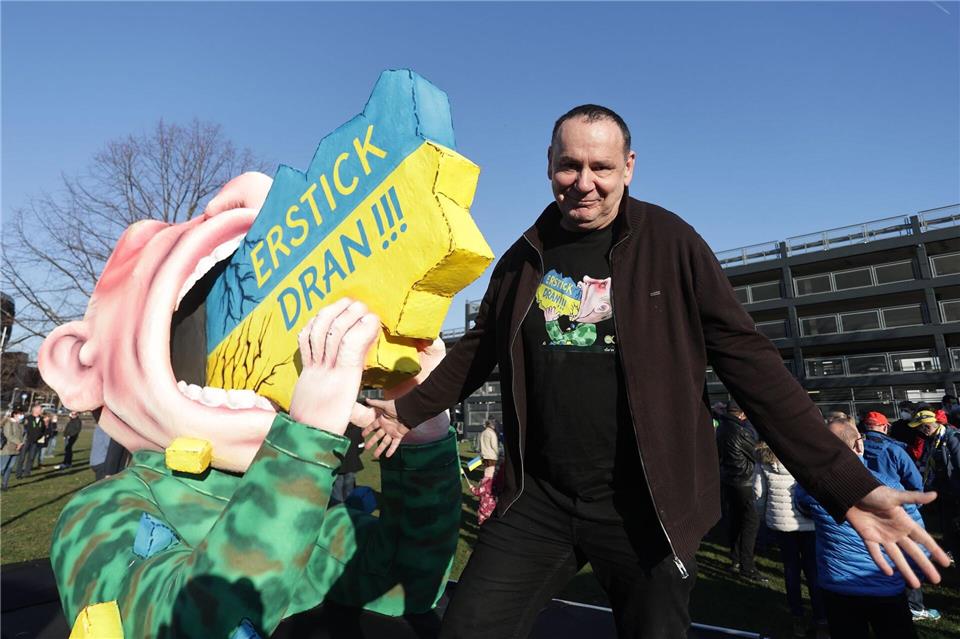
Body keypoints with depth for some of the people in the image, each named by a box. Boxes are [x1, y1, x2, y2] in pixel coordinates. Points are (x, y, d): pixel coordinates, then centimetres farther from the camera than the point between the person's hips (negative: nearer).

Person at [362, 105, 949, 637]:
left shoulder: (671, 243, -4)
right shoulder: (525, 256, 5)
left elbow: (747, 358, -6)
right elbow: (479, 347, 17)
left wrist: (846, 483, -12)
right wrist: (411, 408, 19)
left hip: (647, 507, -2)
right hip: (541, 500, 3)